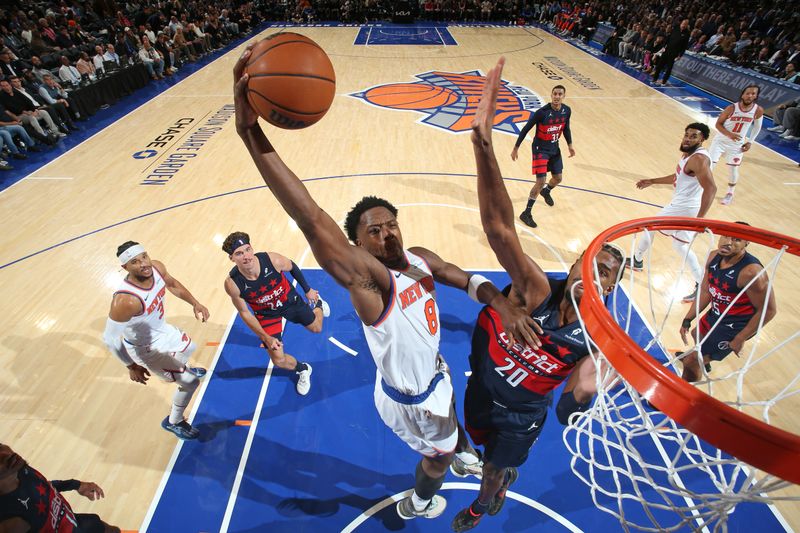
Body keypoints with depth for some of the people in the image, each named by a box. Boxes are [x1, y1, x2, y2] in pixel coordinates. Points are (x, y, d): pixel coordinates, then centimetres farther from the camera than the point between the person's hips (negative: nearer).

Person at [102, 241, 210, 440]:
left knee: (188, 348, 34)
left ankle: (183, 369, 71)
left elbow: (172, 284, 3)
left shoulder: (156, 267, -21)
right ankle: (173, 422, 28)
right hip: (146, 347, -7)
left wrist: (195, 303, -5)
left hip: (162, 329, 7)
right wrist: (132, 366, -18)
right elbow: (110, 338, -28)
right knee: (190, 381, 0)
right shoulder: (125, 300, -41)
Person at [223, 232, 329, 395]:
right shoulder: (232, 284, -33)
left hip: (290, 301, 1)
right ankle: (303, 370, 35)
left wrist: (308, 290, 3)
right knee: (279, 361, -1)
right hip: (266, 314, 0)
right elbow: (244, 313, -15)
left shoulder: (272, 259, -35)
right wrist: (266, 338, -18)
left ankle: (318, 304, 56)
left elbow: (292, 267, -10)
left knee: (316, 328, 20)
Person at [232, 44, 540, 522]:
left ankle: (463, 453, 75)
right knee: (439, 455, 23)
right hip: (411, 399, -6)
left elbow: (468, 279, -6)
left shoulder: (420, 258, -14)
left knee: (451, 418, 37)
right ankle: (416, 506, 59)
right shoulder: (366, 278, -37)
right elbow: (312, 221, -51)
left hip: (433, 374, 7)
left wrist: (501, 303, -28)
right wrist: (251, 131, -60)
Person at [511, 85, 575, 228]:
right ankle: (526, 213, -5)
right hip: (540, 149, -6)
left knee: (557, 178, 16)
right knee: (541, 181, -15)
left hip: (554, 148, 6)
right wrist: (516, 148, -14)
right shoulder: (542, 112, -23)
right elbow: (526, 129, -16)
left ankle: (546, 191, 53)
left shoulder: (567, 111, -5)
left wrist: (570, 144, 9)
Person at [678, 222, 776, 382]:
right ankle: (704, 361, 67)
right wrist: (687, 320, -2)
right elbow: (705, 292, 0)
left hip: (733, 326, -8)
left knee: (691, 362, -6)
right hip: (715, 314, 8)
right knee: (697, 335, 35)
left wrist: (740, 339, -16)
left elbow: (768, 310, -22)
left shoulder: (751, 272, -32)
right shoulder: (714, 257, -10)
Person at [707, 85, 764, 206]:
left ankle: (730, 194, 25)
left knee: (733, 169, 5)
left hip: (737, 144, 2)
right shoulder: (732, 108, -18)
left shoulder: (758, 110, -10)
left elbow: (757, 127, 6)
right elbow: (718, 124, -12)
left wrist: (750, 141, 0)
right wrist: (729, 134, -27)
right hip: (721, 140, -2)